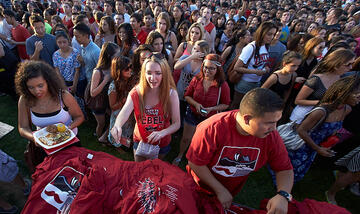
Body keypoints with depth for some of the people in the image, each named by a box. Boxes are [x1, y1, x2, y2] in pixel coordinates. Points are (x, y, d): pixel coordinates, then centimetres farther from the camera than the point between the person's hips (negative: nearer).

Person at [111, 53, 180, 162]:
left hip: (162, 143, 0)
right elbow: (125, 111, -31)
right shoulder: (136, 92, -18)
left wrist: (162, 133, -38)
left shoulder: (171, 94, -22)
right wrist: (117, 125, -53)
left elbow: (177, 123, -19)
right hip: (140, 141, 1)